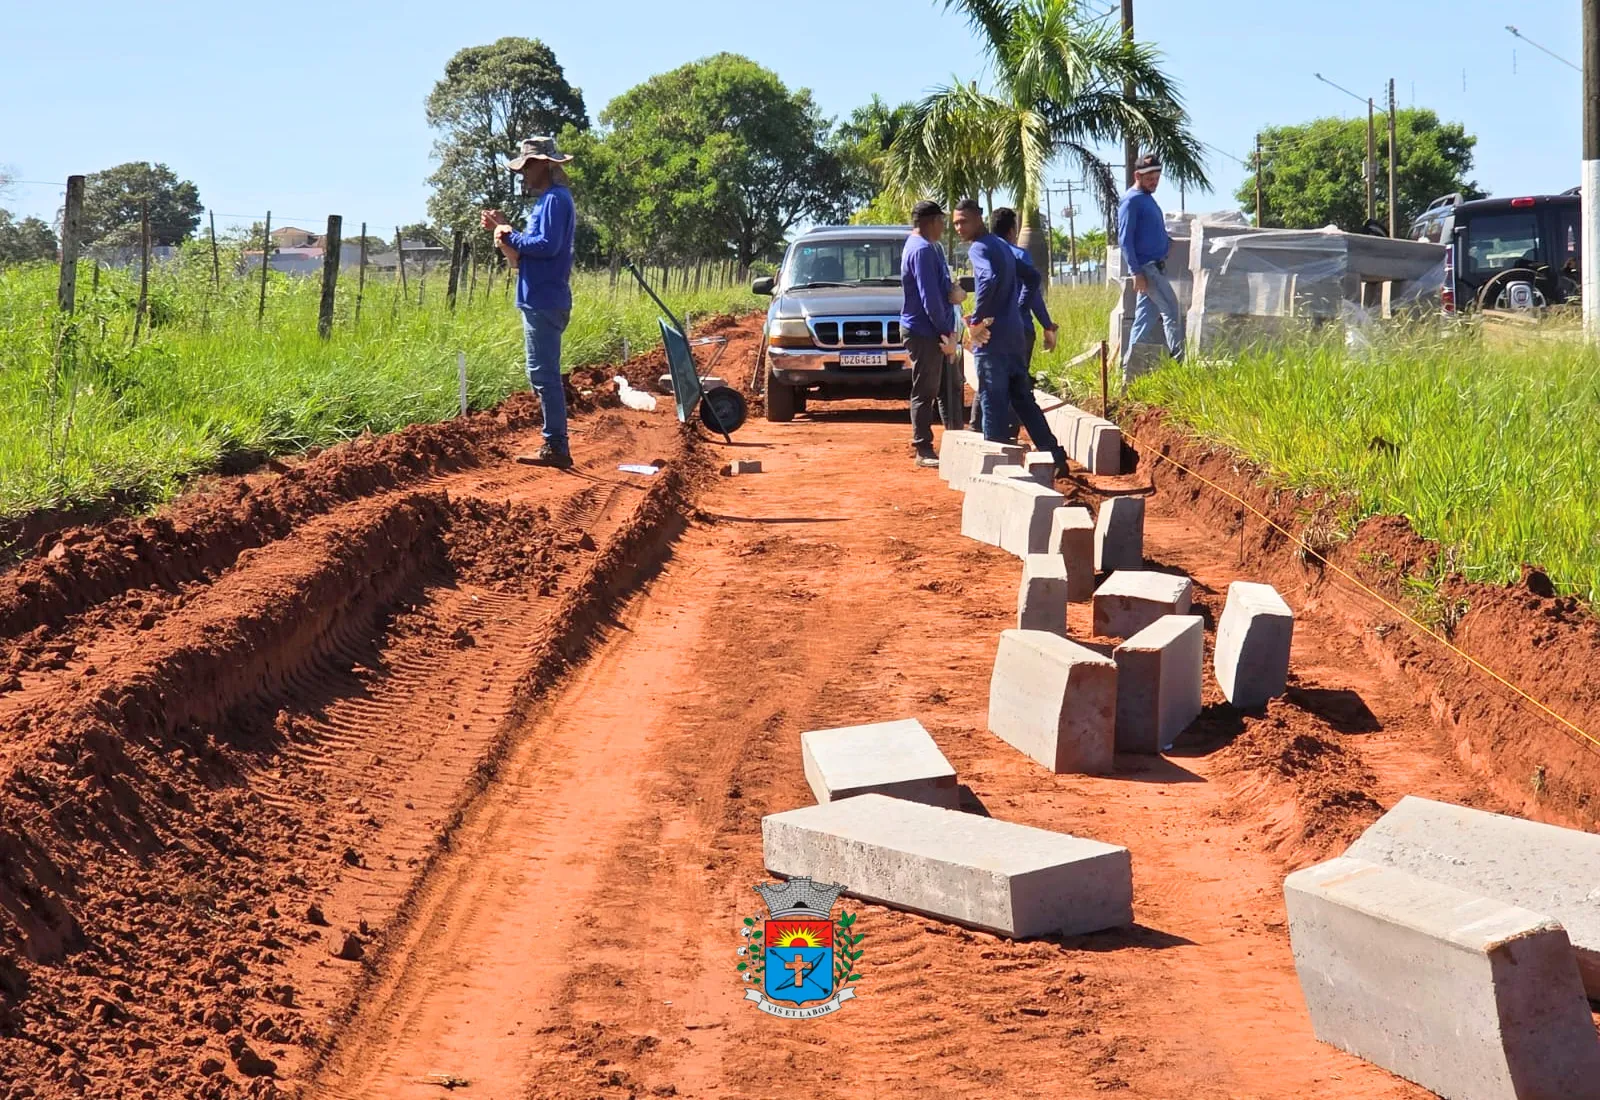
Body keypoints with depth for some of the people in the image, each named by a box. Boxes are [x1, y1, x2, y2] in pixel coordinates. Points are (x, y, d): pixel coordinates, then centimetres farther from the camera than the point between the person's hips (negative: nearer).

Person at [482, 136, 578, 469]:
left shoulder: (555, 199, -11)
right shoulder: (547, 199, 20)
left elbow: (548, 245, -23)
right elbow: (522, 256, 19)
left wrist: (510, 236, -12)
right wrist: (504, 229, 5)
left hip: (544, 302, -11)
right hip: (540, 300, 11)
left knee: (543, 374, -10)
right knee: (544, 374, 13)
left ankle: (556, 447, -9)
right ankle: (555, 444, 16)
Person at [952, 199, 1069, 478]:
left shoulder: (979, 248, -10)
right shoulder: (1002, 246, 18)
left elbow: (989, 280, -30)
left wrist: (976, 320, -23)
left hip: (991, 338, -9)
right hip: (1014, 333, 9)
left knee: (993, 402, -3)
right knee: (1022, 398, 13)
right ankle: (1055, 457, 12)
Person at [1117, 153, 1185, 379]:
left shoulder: (1148, 199, 18)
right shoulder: (1131, 201, -10)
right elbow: (1125, 239, -15)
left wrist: (1167, 242, 9)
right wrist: (1137, 272, -20)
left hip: (1157, 266, 9)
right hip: (1146, 266, -9)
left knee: (1145, 318, 8)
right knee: (1172, 311, -11)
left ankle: (1130, 367, 11)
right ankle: (1178, 361, -10)